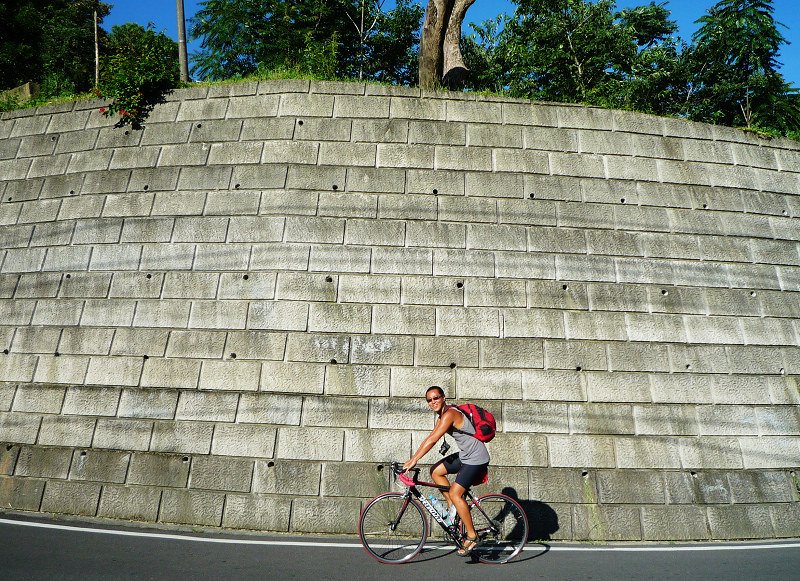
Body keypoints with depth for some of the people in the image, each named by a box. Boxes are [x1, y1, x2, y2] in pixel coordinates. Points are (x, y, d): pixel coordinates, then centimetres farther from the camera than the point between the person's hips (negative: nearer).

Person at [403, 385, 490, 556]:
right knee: (435, 471, 6)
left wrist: (414, 460, -22)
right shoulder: (442, 416, 8)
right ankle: (453, 507, 15)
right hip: (465, 455, 10)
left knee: (455, 493, -12)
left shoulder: (449, 414, -23)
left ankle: (472, 536, 1)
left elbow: (432, 440, -26)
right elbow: (429, 438, 10)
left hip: (476, 459, -10)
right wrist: (412, 459, 6)